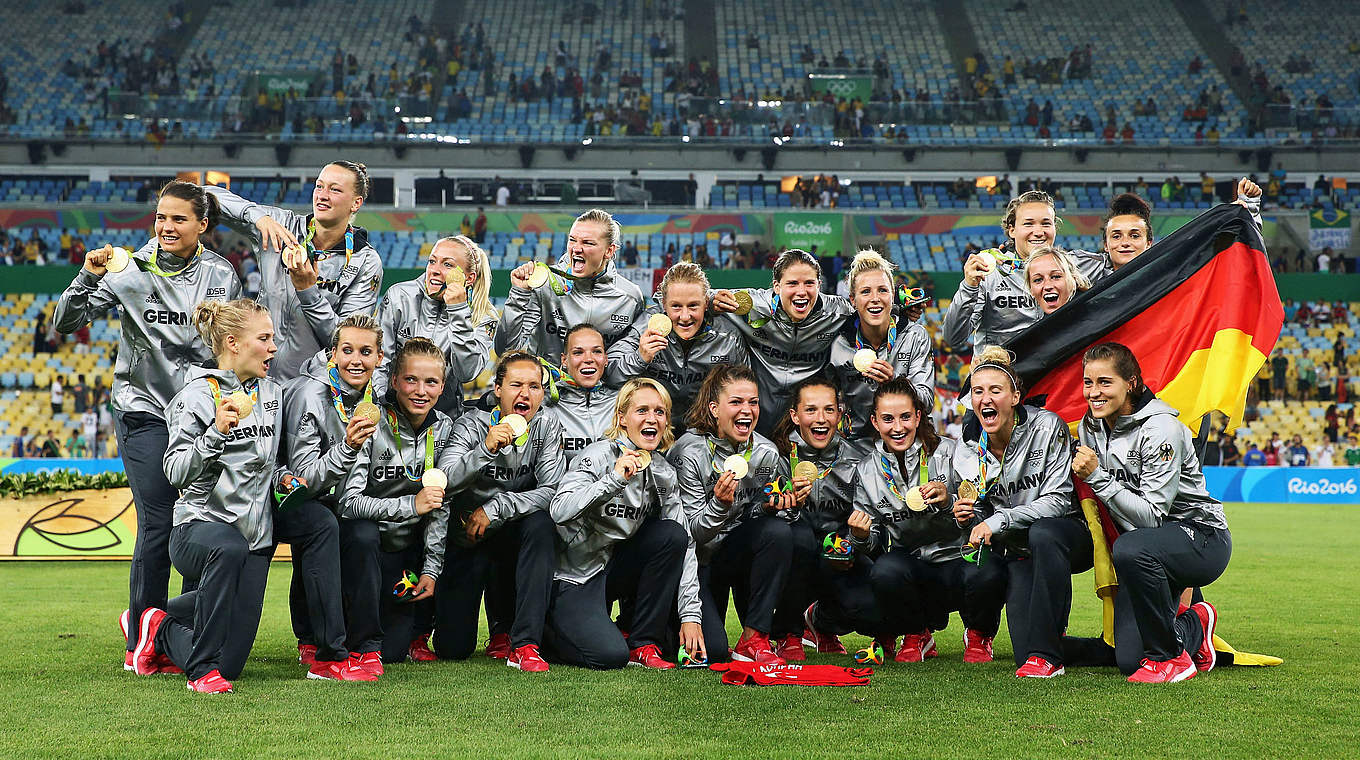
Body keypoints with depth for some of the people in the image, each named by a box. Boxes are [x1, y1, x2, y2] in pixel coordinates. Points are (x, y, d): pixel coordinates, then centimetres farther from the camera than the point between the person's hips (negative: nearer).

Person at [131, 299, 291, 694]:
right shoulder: (197, 395, -8)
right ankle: (202, 670, -27)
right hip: (200, 525, -6)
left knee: (230, 662, 2)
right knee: (228, 549, -44)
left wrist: (281, 476, 4)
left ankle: (162, 630, 35)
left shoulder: (273, 392, 10)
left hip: (255, 535, 6)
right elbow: (176, 471, -18)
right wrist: (217, 432, -31)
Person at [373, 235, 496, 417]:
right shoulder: (399, 297, -1)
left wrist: (458, 311, -19)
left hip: (445, 414, 1)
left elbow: (467, 374, -15)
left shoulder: (483, 317, -1)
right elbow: (378, 362, 0)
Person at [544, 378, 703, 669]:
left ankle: (643, 644, -8)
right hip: (574, 576, -6)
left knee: (672, 534, -18)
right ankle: (547, 632, 8)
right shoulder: (600, 456, -15)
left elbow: (685, 544, -1)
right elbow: (558, 511, -29)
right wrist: (614, 480, -38)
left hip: (616, 568, 6)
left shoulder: (665, 473, 2)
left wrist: (691, 615, -9)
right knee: (611, 656, -26)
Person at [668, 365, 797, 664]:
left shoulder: (766, 453, -5)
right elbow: (692, 532, -16)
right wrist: (719, 504, -35)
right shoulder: (690, 452, -17)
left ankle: (753, 640, -18)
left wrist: (771, 505, -16)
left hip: (737, 553, 4)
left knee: (779, 532, -28)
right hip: (696, 560, -4)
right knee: (713, 650, -23)